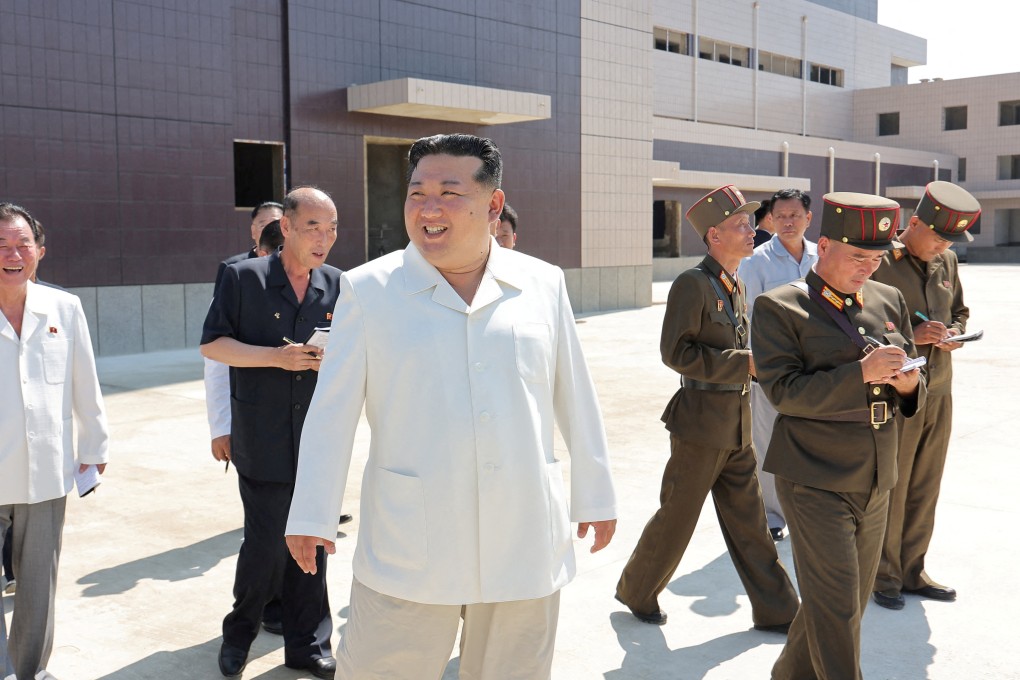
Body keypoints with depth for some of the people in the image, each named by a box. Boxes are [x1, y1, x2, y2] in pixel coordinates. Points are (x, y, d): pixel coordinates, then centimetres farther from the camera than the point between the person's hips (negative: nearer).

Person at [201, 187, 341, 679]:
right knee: (265, 543, 0)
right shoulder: (244, 277, -3)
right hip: (263, 441, -3)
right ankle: (240, 633, 25)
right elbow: (212, 344, -3)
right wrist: (275, 356, -15)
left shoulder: (337, 285, 8)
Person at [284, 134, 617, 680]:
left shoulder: (543, 284, 3)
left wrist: (595, 494, 13)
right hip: (407, 548, -1)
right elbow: (332, 410, -1)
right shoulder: (368, 290, -2)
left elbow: (575, 399, 9)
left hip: (526, 545, 2)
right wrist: (313, 515, -3)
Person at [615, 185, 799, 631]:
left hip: (737, 426, 8)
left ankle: (776, 611, 22)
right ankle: (636, 591, 26)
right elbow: (676, 352, -21)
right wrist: (746, 363, -21)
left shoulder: (737, 286, 13)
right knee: (676, 518, 5)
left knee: (748, 520, 14)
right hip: (700, 424, -8)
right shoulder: (693, 283, -14)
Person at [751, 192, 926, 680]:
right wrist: (860, 373, -26)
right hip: (816, 482, -6)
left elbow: (912, 395, 15)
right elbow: (784, 391, -17)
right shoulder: (778, 308, -8)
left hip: (877, 483, 7)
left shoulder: (889, 301, 9)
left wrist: (907, 384, -9)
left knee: (849, 602, 17)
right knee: (836, 607, -5)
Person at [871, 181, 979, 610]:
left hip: (939, 393, 7)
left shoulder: (947, 262, 8)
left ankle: (911, 571, 28)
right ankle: (883, 577, 19)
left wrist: (955, 332, -1)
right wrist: (910, 335, -21)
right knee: (888, 490, 4)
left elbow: (960, 311, 21)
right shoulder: (879, 262, -13)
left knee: (924, 490, 14)